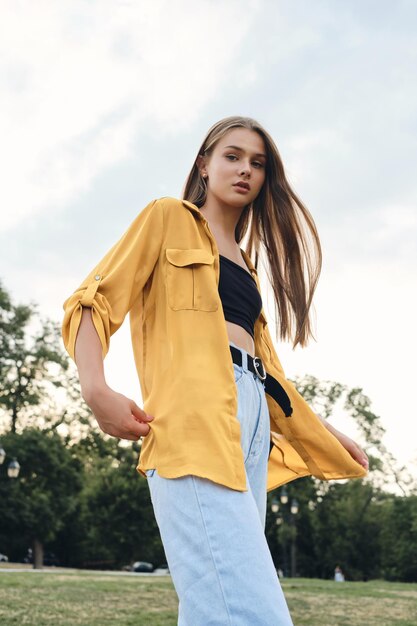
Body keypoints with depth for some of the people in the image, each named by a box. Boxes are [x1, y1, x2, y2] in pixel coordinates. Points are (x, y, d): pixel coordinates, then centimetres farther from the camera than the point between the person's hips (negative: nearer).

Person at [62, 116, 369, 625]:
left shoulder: (246, 265, 31)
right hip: (197, 408, -7)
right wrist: (95, 390, -18)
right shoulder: (169, 217, 12)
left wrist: (328, 436, 32)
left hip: (252, 418, 8)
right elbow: (93, 301, 0)